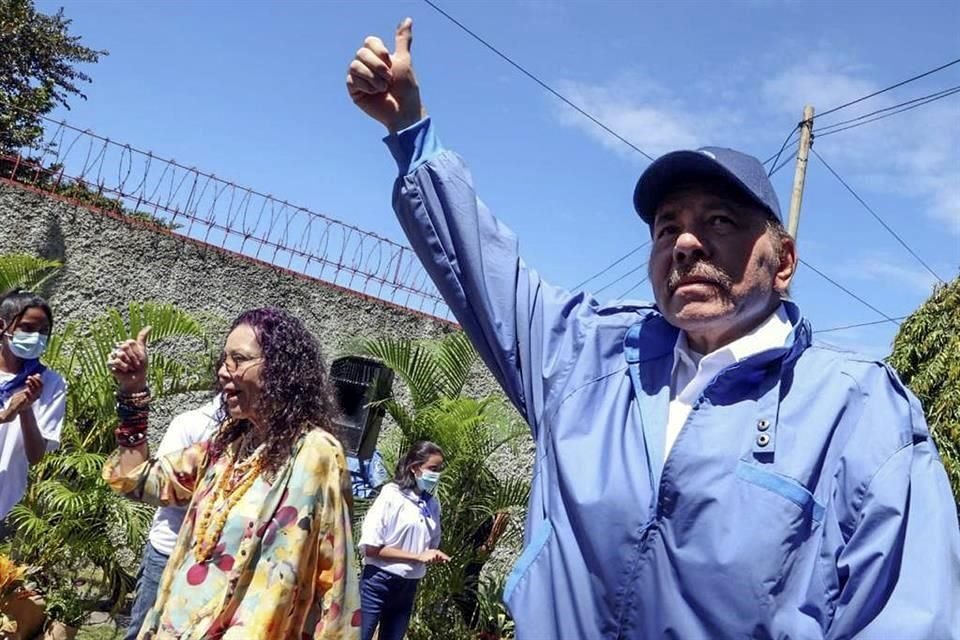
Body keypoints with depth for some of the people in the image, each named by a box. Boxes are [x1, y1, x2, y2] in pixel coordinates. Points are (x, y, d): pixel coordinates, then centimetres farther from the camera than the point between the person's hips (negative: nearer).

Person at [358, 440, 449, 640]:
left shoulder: (433, 505, 5)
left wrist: (437, 557, -7)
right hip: (378, 583, -6)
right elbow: (370, 547, -15)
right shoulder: (391, 495, -11)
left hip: (408, 587, 6)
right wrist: (417, 556, -18)